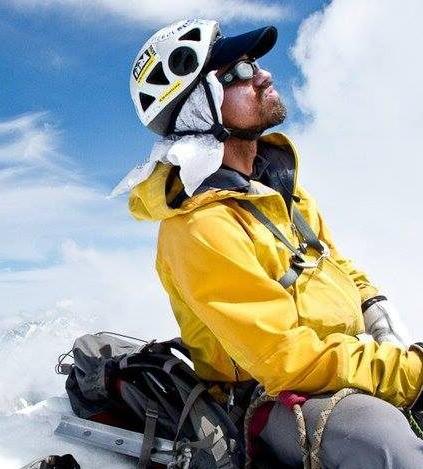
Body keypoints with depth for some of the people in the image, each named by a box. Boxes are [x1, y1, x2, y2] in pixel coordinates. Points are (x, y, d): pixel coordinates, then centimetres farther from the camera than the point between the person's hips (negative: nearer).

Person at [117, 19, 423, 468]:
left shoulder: (270, 170, 4)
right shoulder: (199, 227, -23)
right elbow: (287, 359, -25)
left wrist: (378, 313, 2)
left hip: (344, 359, 9)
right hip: (278, 397, -9)